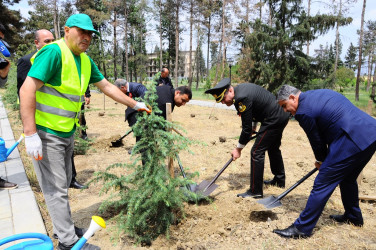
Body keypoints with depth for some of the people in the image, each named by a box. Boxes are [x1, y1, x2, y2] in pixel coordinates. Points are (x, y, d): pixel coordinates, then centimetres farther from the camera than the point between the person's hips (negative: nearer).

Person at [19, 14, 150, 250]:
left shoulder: (86, 60, 7)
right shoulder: (54, 52, -18)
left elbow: (107, 86, 16)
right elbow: (27, 89, -23)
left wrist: (134, 104, 17)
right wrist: (31, 134, -26)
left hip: (67, 132, 8)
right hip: (45, 133, -8)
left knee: (64, 184, 19)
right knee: (56, 188, 0)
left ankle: (63, 227, 38)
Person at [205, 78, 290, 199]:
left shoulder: (242, 98, -26)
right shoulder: (240, 89, 4)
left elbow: (247, 128, -21)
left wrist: (238, 149, -10)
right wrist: (253, 126, 20)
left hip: (273, 120, -11)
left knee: (256, 152, -6)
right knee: (273, 149, 24)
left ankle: (255, 191, 2)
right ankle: (280, 180, 43)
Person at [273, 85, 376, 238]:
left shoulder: (304, 111, -11)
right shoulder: (321, 93, 18)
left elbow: (316, 140, -1)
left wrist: (320, 160, 20)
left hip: (353, 141, -10)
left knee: (322, 184, -4)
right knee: (348, 178, 28)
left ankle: (302, 228, 5)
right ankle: (353, 217, 47)